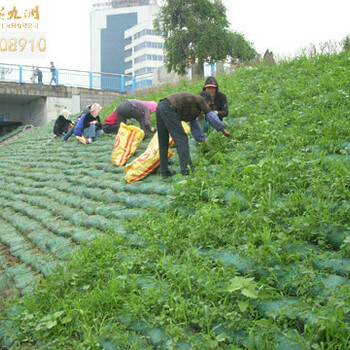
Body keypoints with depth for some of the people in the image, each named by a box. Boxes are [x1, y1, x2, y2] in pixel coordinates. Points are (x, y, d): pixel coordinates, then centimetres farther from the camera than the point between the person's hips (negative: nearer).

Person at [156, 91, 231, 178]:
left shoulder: (193, 106, 32)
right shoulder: (200, 99, 9)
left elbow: (194, 124, 39)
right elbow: (211, 117, 6)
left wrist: (202, 139, 44)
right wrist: (223, 130, 13)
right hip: (169, 109, -10)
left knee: (163, 142, 11)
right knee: (181, 138, -6)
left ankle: (164, 171, 13)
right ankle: (186, 170, -8)